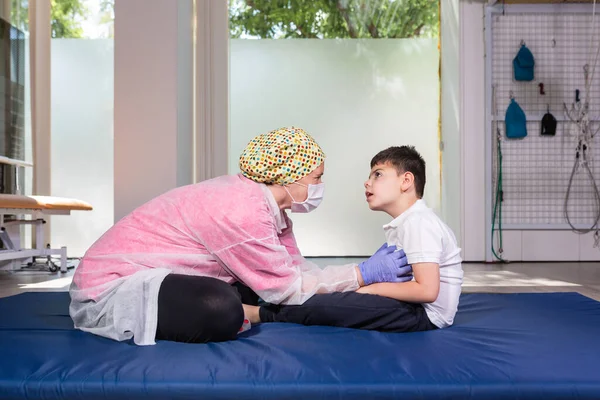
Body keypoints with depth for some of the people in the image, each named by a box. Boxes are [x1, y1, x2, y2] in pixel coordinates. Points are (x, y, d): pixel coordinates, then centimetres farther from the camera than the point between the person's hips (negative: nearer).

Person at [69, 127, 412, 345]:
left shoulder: (265, 202, 3)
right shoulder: (242, 211, -27)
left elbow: (296, 268, 3)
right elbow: (286, 288, -20)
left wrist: (371, 272, 0)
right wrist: (363, 274, -13)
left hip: (149, 277, 9)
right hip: (111, 287, -9)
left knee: (259, 290, 5)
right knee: (222, 311, -33)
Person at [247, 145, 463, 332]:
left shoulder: (418, 223, -16)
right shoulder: (403, 223, 15)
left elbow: (427, 290, -24)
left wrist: (370, 288, -15)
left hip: (424, 313, -10)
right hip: (411, 305, 10)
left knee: (326, 306, -18)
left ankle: (262, 315, -2)